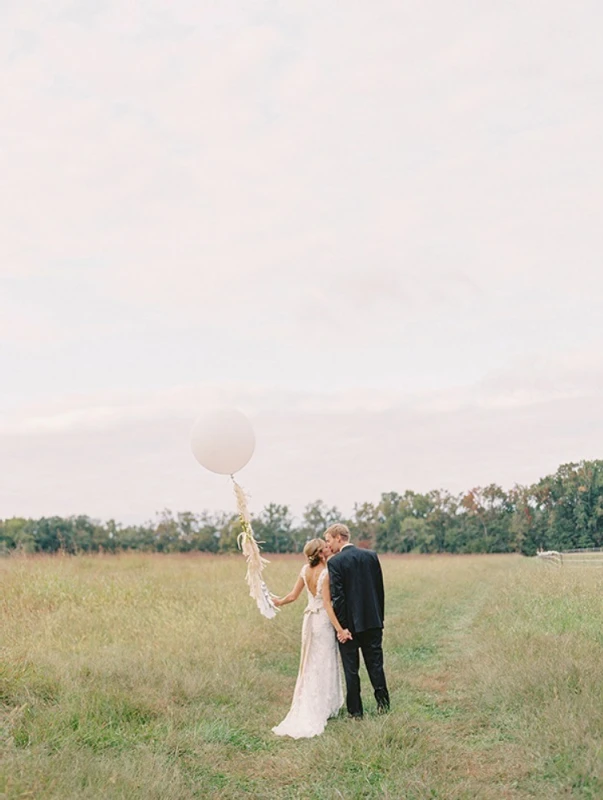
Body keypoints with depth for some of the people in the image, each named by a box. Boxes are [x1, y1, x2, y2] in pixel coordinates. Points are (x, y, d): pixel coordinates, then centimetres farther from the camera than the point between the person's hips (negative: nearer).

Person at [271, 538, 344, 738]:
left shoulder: (305, 570, -1)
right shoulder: (325, 573, -19)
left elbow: (293, 595, 2)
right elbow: (327, 604, -22)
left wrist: (279, 602, 18)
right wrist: (339, 628, -22)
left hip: (309, 619, 6)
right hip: (323, 621, -6)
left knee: (310, 664, 17)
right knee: (323, 666, 4)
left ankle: (305, 709, 24)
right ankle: (322, 709, 10)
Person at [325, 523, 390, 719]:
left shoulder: (335, 562, -12)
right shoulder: (371, 556, 3)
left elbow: (337, 596, -16)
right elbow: (380, 589, 7)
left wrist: (341, 626, -12)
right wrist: (379, 618, 14)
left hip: (349, 624, -4)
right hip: (372, 621, 4)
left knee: (351, 668, 6)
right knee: (375, 663, 15)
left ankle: (355, 711, 12)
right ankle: (383, 703, 18)